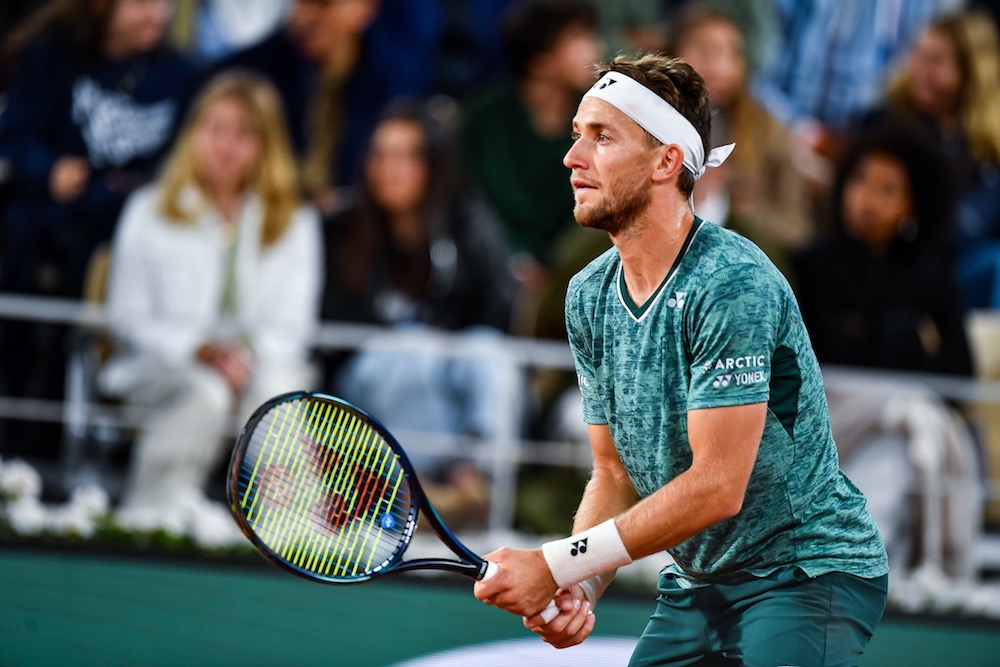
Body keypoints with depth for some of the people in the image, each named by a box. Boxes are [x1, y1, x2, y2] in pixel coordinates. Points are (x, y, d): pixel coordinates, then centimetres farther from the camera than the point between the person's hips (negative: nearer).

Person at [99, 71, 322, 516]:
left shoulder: (294, 224, 16)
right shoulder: (150, 212, 14)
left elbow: (292, 325, 7)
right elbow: (128, 315, 6)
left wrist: (250, 353, -16)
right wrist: (199, 349, -11)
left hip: (260, 365, 1)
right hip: (158, 367, -1)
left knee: (283, 389, -37)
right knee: (207, 395, -38)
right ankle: (151, 516, -41)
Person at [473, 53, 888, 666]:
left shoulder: (730, 283, -23)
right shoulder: (589, 297, 3)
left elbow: (717, 487, -26)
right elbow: (616, 476, 6)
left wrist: (556, 567, -24)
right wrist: (580, 590, -14)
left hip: (809, 574, -7)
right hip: (695, 585, 7)